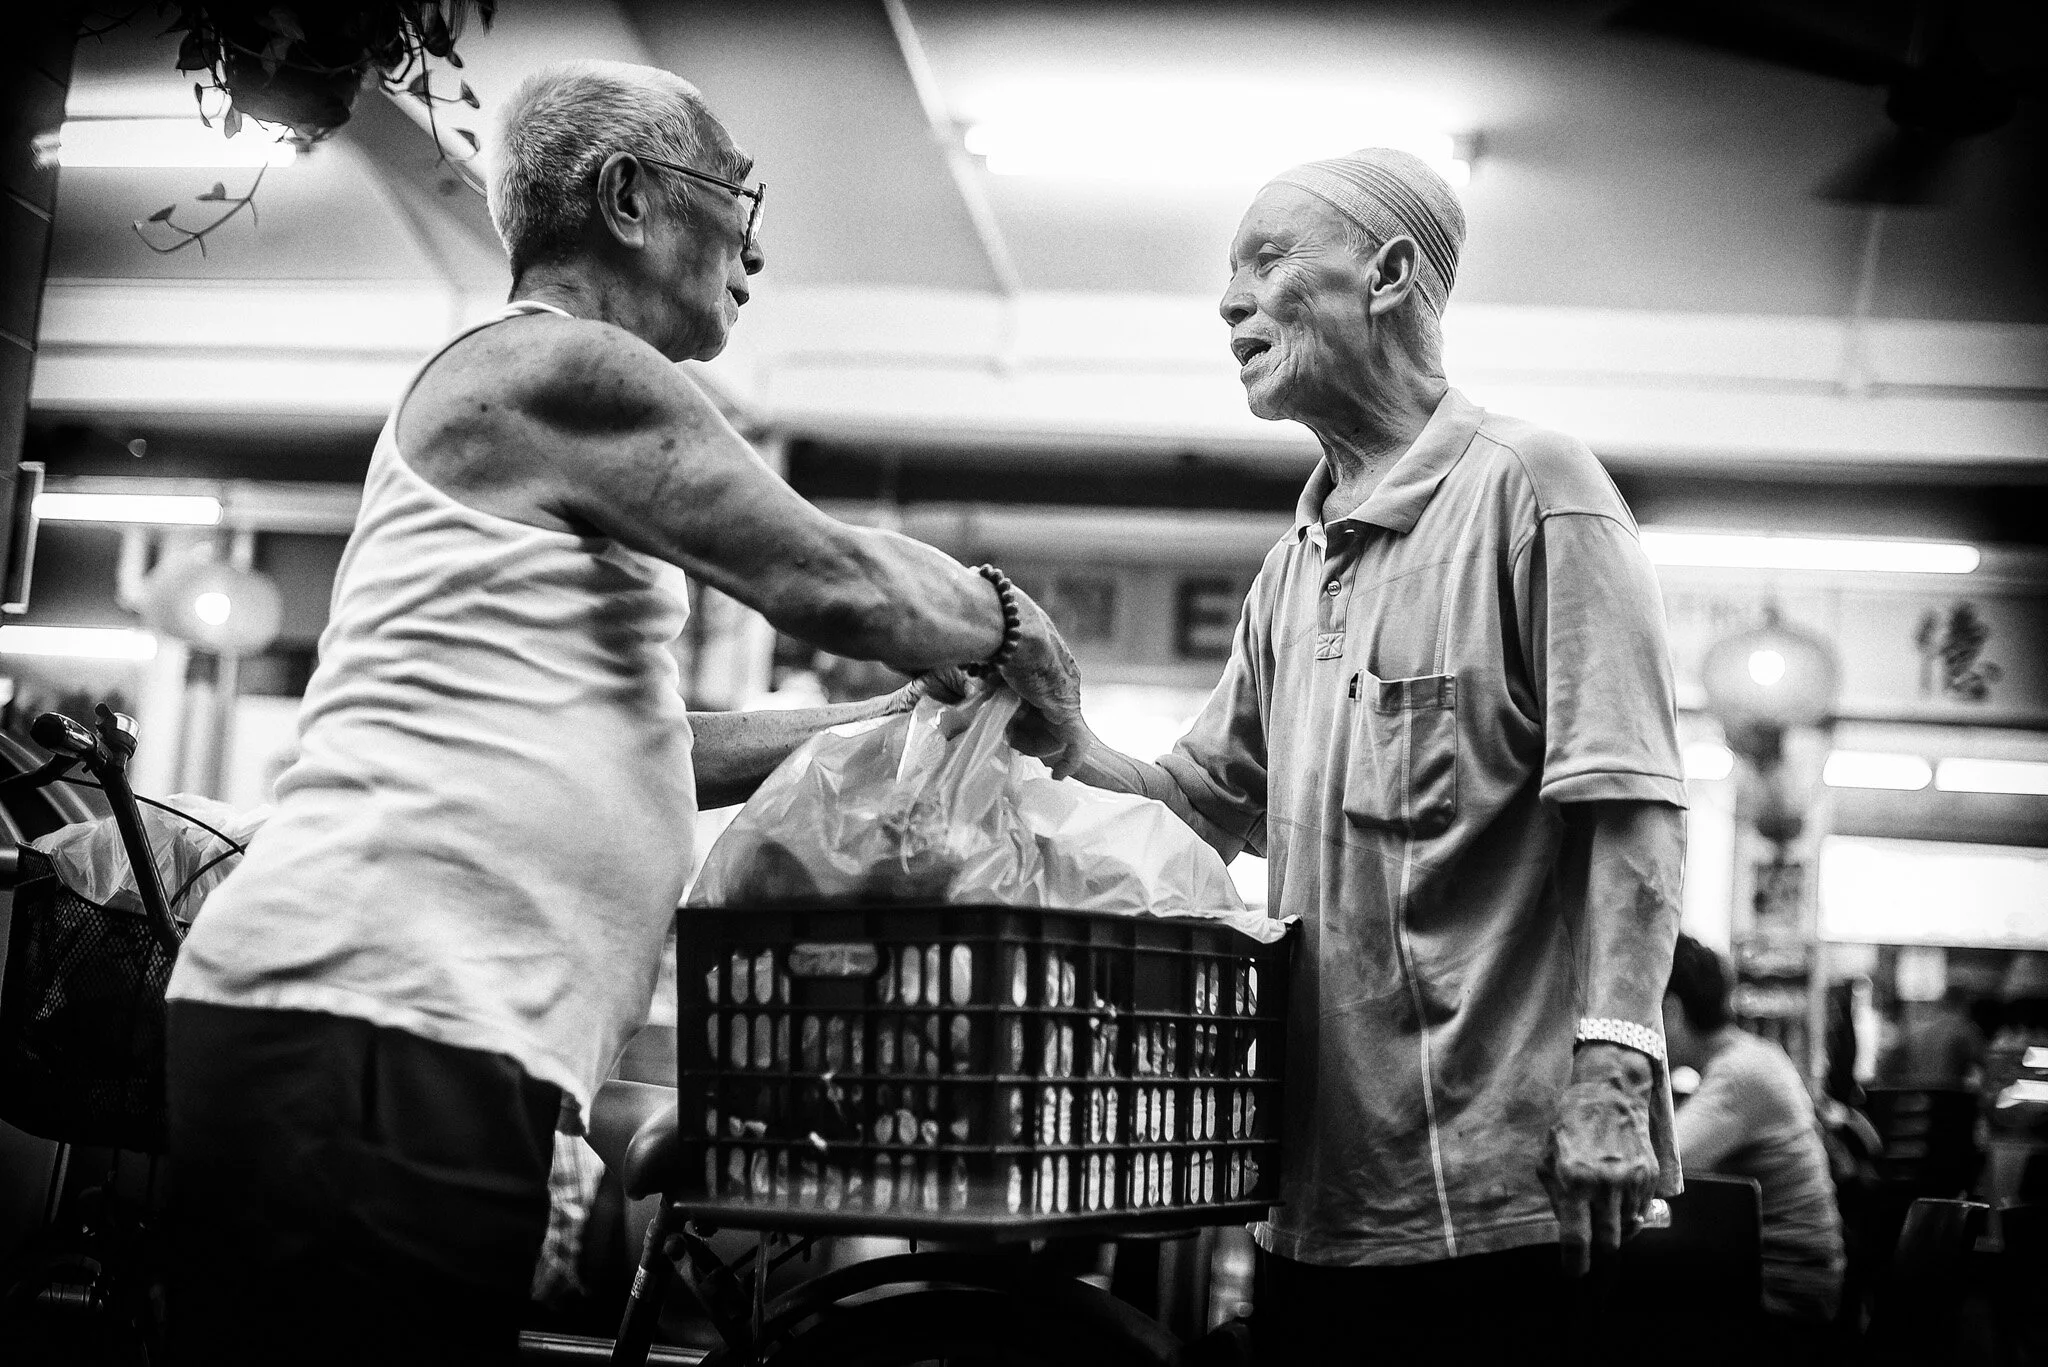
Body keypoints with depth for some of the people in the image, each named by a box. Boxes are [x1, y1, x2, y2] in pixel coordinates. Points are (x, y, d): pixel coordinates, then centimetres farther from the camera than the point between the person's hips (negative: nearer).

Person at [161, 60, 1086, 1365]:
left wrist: (898, 715, 25)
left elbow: (638, 742, 26)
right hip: (381, 1026, -10)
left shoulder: (487, 387, 27)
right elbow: (837, 581, -8)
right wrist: (1016, 628, 11)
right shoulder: (564, 367, -5)